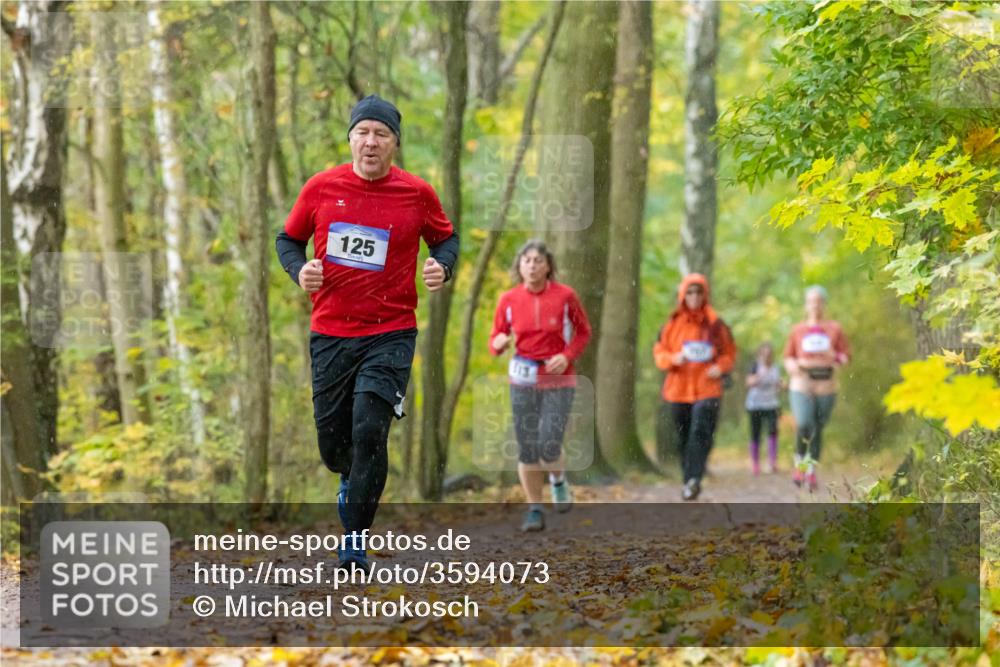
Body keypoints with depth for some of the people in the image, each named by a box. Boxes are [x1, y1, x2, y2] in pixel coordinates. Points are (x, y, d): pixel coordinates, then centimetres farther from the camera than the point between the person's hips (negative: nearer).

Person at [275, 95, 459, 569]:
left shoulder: (417, 194, -2)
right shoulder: (321, 188, 0)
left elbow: (446, 237, 14)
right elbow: (288, 238, 12)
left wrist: (442, 266, -8)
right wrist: (299, 269, -8)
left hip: (390, 334, -2)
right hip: (330, 333, 2)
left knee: (369, 432, -15)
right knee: (331, 437, 9)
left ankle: (355, 542, -4)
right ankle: (351, 479, 46)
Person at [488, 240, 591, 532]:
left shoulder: (565, 296, -6)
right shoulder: (508, 299, -1)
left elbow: (584, 332, 5)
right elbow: (495, 341, 5)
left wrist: (567, 356, -11)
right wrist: (498, 343, -19)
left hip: (558, 380, -2)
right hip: (522, 379, 2)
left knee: (549, 448, -11)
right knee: (527, 450, -1)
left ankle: (558, 480, 24)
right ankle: (534, 510, 12)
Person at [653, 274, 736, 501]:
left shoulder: (715, 324, 2)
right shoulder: (672, 324, 5)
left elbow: (730, 352, 11)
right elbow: (659, 352, 9)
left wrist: (721, 367, -9)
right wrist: (673, 359, -12)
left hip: (707, 389, -3)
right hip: (678, 389, 3)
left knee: (701, 433, -20)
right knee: (683, 439, 8)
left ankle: (694, 479, -25)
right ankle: (688, 481, 20)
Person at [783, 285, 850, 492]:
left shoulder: (834, 329, 7)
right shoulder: (797, 330, 9)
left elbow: (845, 356, 9)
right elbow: (788, 356, 16)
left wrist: (835, 358, -12)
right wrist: (793, 365, -6)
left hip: (826, 388, 1)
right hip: (801, 387, -1)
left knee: (818, 429, 2)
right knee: (804, 426, -18)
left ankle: (811, 471, 15)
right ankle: (799, 462, 6)